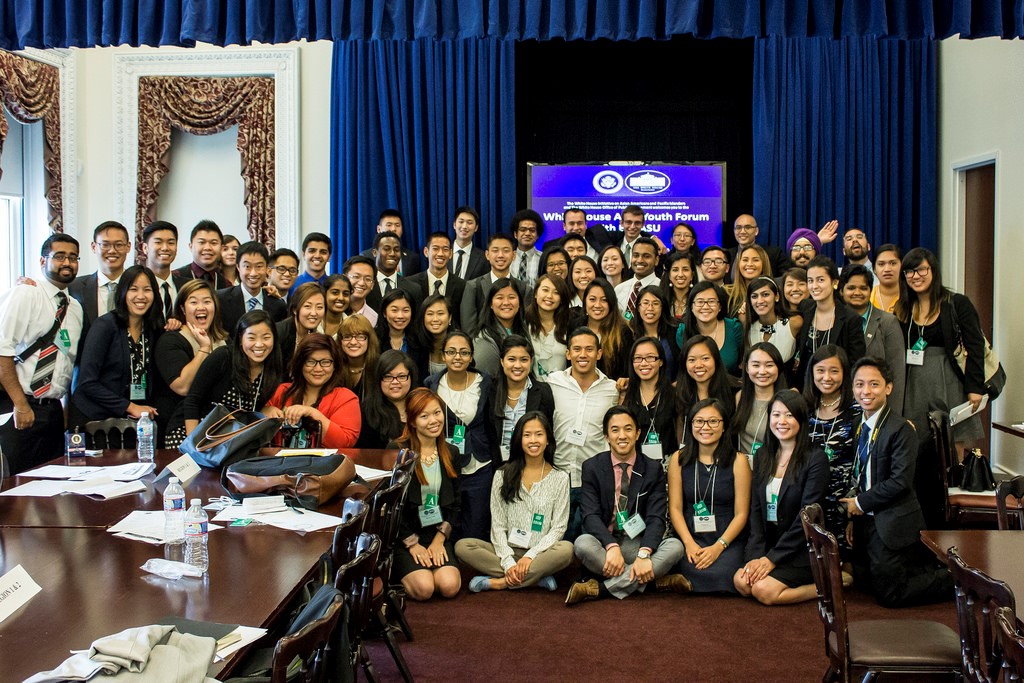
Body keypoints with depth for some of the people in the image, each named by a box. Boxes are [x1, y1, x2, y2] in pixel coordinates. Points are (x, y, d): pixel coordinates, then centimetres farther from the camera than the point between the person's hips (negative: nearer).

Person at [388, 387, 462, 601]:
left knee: (449, 586, -20)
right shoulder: (396, 451, -7)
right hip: (404, 535, -3)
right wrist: (412, 543, -11)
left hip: (438, 534, 4)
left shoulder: (450, 454, 8)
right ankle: (398, 571, 8)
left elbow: (455, 504, 10)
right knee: (424, 588, -23)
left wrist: (440, 538, -4)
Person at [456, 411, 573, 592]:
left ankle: (499, 582, -24)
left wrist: (530, 555, -16)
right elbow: (497, 525, 1)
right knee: (462, 546, -23)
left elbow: (558, 528, -1)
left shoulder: (560, 478, 4)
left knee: (566, 549, -33)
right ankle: (537, 578, -24)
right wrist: (508, 562, -14)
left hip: (540, 554, -1)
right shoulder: (503, 475, 6)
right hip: (507, 552, 2)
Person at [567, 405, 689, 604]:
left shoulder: (653, 469, 2)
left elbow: (656, 518, -8)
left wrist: (644, 554, -27)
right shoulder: (592, 467, 1)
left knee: (675, 546, -27)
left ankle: (600, 588, -28)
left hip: (638, 543, 1)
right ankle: (656, 580, -25)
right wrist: (612, 547, -29)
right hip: (604, 542, -1)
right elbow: (591, 515, -10)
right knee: (582, 544, -33)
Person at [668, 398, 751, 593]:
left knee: (720, 574, -29)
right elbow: (675, 508, 3)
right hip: (690, 538, 1)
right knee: (699, 574, -30)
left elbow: (741, 513, -2)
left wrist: (718, 546, -15)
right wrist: (689, 544, -12)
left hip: (728, 539, -1)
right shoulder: (679, 459, 6)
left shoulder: (737, 461, 0)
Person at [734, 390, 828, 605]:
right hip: (769, 543, 5)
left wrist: (772, 559, -16)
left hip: (802, 549, -5)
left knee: (763, 591, -22)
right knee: (741, 581, -19)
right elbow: (756, 509, 3)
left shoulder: (816, 459, -10)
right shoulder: (763, 456, 8)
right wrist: (756, 555, -10)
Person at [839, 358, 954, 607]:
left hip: (893, 525, -8)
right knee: (863, 581, 15)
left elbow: (900, 481, -23)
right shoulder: (859, 427, 7)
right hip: (866, 520, 8)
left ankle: (959, 579, 13)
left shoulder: (900, 429, -17)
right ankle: (936, 570, 27)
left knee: (889, 594, -4)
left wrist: (861, 503, -14)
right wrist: (853, 516, 6)